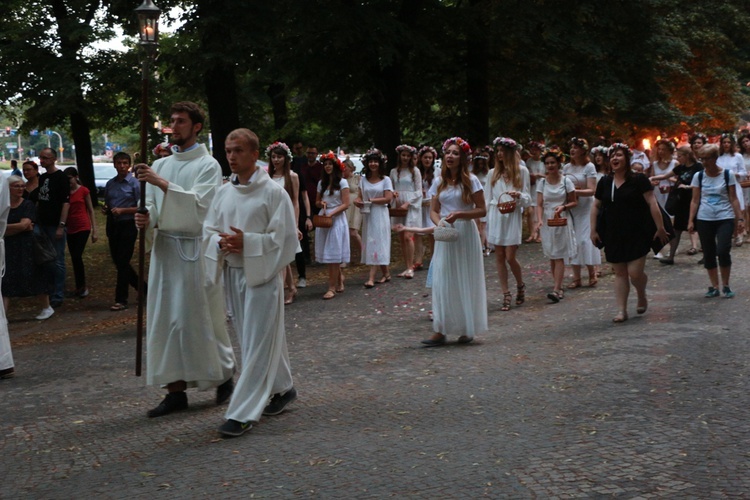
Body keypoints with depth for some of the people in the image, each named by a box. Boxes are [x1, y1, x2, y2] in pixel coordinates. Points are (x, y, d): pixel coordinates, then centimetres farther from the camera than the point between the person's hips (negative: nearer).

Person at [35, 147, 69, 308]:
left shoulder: (61, 177, -9)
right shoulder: (42, 178, 13)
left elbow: (66, 202, -14)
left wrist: (61, 225, -20)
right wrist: (35, 219, 12)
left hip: (55, 225, -7)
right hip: (41, 224, 7)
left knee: (57, 261, 0)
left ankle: (57, 296, 6)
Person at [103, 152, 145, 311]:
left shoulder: (134, 183, -8)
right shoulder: (110, 184, 9)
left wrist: (122, 210, -19)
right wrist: (105, 209, -1)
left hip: (128, 226, -6)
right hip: (112, 225, 7)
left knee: (122, 262, -6)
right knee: (118, 261, 9)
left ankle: (121, 300, 1)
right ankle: (144, 288, 24)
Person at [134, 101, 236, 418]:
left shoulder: (208, 165, -4)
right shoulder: (160, 166, 14)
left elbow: (201, 203, -18)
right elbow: (153, 206, 13)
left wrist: (163, 184, -25)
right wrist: (146, 218, -10)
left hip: (194, 249, -6)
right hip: (164, 247, 6)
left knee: (201, 317, 0)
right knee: (165, 318, 4)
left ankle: (224, 376, 20)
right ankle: (176, 390, 9)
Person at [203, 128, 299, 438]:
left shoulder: (273, 192, -9)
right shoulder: (224, 193, 9)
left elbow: (285, 237, -11)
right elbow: (208, 231, 12)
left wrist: (246, 243, -21)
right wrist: (221, 243, -10)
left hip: (262, 274, -6)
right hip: (233, 273, 7)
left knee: (258, 343, -5)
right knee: (255, 338, 15)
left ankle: (243, 413, -4)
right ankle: (282, 389, 33)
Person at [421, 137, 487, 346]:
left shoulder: (471, 181, -5)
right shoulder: (440, 182, 8)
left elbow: (482, 210, -7)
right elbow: (433, 210, 10)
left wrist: (458, 215, -19)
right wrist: (439, 223, -11)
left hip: (465, 234, -4)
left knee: (465, 281, 2)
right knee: (442, 281, 0)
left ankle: (467, 329, 13)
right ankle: (440, 331, 1)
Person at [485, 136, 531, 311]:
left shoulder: (522, 171, 4)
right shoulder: (493, 173, 10)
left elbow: (527, 198, 4)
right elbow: (487, 200, 10)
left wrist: (519, 196, -19)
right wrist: (485, 224, 4)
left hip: (513, 217, -3)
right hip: (495, 217, 3)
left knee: (510, 257, -8)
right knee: (499, 257, 1)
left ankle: (520, 286, 18)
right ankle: (506, 295, 7)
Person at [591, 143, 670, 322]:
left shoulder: (639, 180, -7)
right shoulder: (604, 183, 7)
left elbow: (652, 203, -10)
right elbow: (596, 207, 15)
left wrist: (660, 228, -13)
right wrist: (593, 230, 9)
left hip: (637, 235, -4)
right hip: (613, 236, 4)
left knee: (635, 272, -8)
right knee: (620, 273, 6)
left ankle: (642, 297, 23)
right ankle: (621, 310, 11)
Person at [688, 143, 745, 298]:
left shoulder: (727, 175, 0)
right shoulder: (698, 176, 4)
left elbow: (733, 199, 1)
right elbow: (695, 200, 6)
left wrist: (740, 218, -4)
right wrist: (691, 220, -1)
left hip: (725, 219, -2)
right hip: (704, 220, 3)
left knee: (723, 251, -15)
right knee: (708, 254, 4)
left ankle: (726, 286, 3)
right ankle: (714, 287, 16)